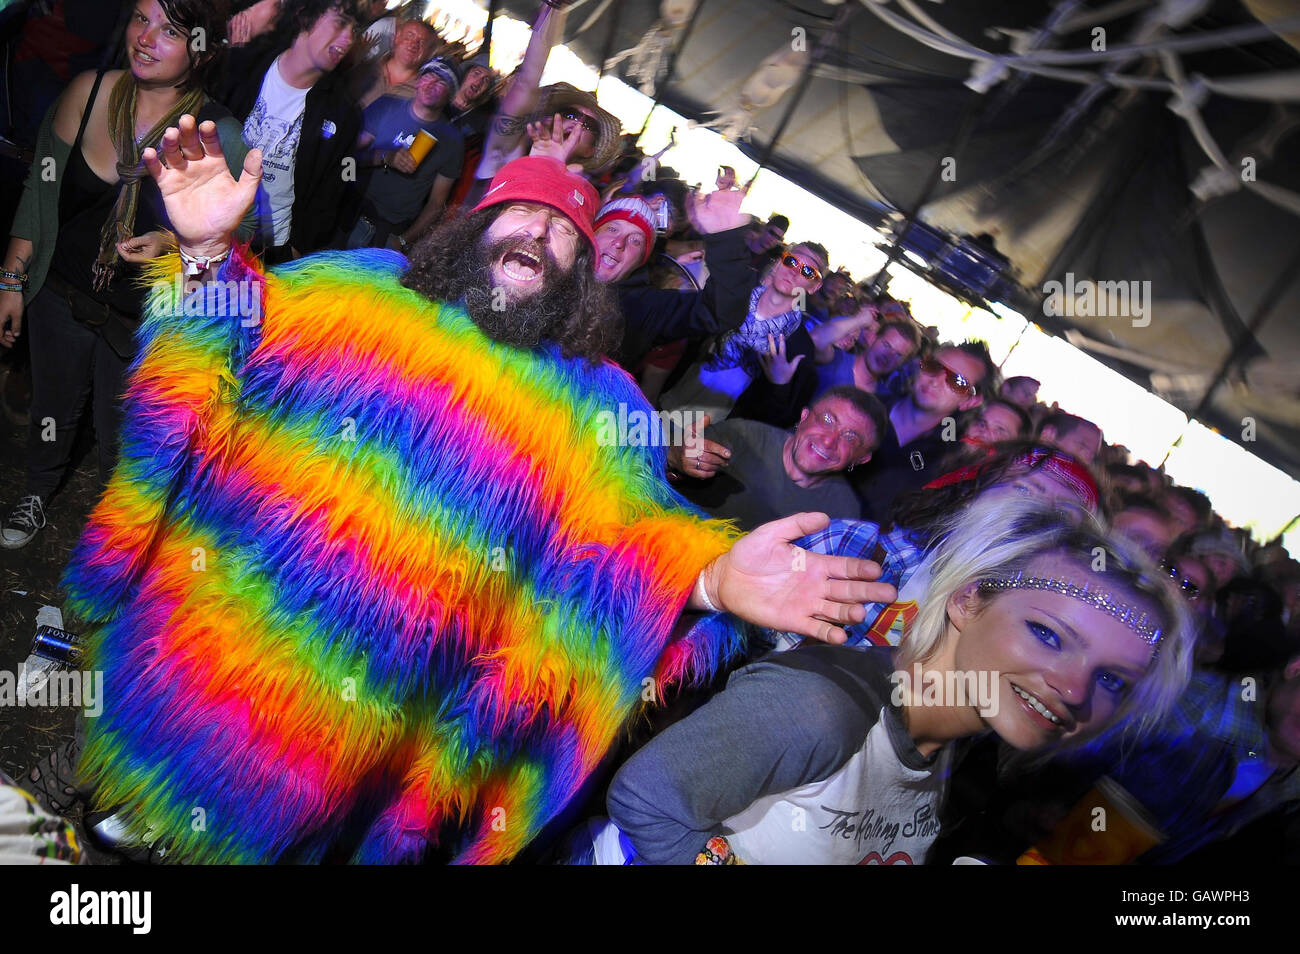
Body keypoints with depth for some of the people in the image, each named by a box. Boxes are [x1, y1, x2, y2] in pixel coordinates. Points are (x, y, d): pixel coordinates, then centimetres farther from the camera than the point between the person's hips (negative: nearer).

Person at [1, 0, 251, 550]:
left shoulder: (219, 136, -20)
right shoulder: (88, 93, -13)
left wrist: (173, 242, -29)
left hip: (144, 317, -2)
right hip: (61, 293, 3)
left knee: (120, 433, 16)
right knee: (52, 410, 25)